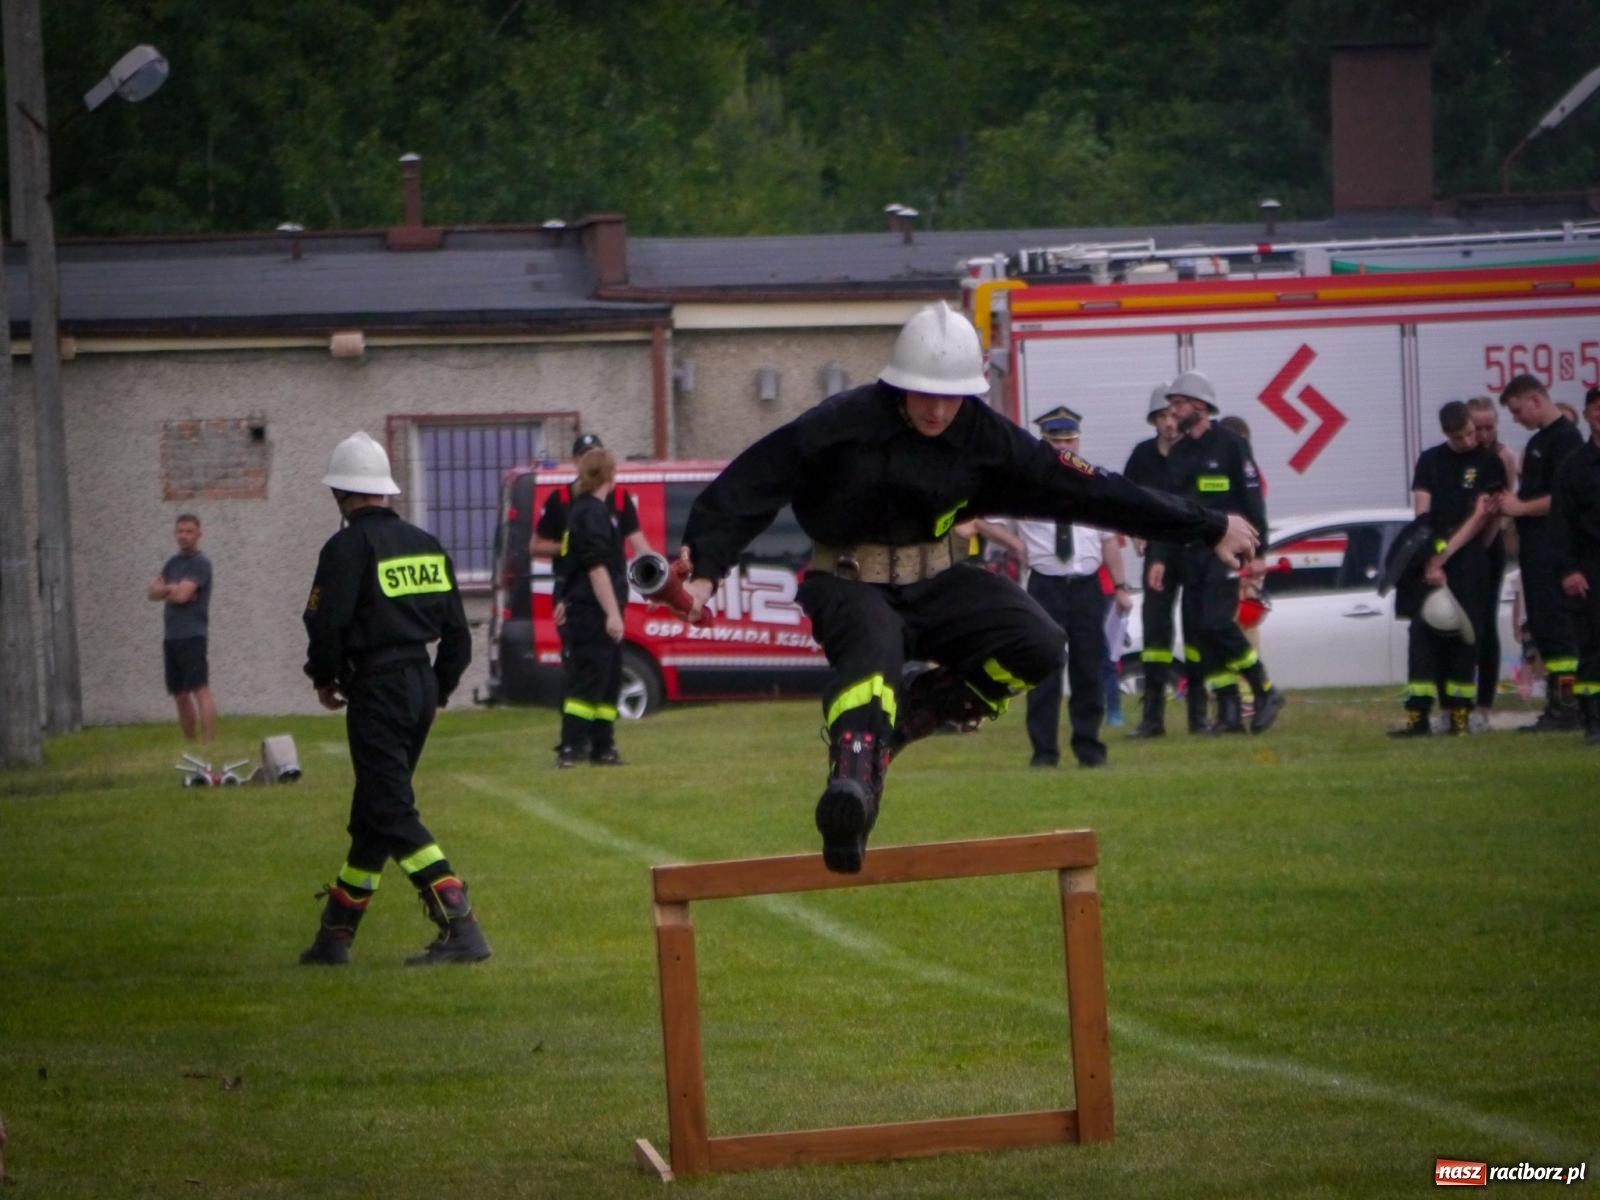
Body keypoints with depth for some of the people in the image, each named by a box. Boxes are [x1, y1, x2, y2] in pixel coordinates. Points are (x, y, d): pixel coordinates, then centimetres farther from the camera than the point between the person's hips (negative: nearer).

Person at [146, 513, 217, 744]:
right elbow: (152, 591, 9)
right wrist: (171, 588, -10)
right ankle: (190, 744, 17)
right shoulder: (173, 563, 18)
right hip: (171, 637, 8)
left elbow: (182, 595, -16)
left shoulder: (200, 564, -6)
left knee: (200, 690, -14)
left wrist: (163, 590, 4)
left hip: (192, 636, -8)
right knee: (180, 695, 11)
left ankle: (209, 743, -20)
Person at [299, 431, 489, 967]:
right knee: (372, 816, 15)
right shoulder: (426, 544, 12)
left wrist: (324, 679, 1)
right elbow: (456, 628, 14)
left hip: (377, 691, -8)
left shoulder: (348, 547, -10)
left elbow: (327, 622, -17)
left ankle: (461, 928, -21)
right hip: (421, 686, 8)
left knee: (392, 815, -9)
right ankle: (334, 935, 23)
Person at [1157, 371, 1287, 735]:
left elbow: (1252, 500, -7)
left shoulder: (1229, 445, -4)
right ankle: (1230, 711, 5)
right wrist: (1162, 558, 13)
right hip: (1190, 554, 7)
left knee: (1217, 622, -18)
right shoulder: (1178, 453, 15)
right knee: (1196, 630, 0)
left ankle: (1265, 692, -3)